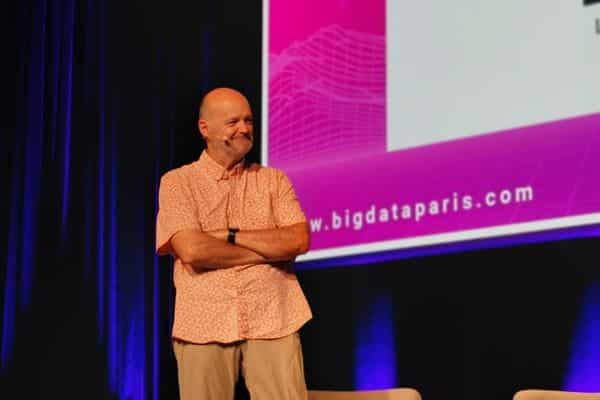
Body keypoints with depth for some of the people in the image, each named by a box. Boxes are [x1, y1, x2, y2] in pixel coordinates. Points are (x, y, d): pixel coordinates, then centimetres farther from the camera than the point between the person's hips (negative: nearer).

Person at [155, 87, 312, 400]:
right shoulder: (177, 182, 4)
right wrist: (270, 249, -5)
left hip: (273, 323, 2)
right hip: (204, 326, -1)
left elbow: (299, 241, -1)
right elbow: (192, 250, -11)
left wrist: (230, 235, -8)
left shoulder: (274, 179, 12)